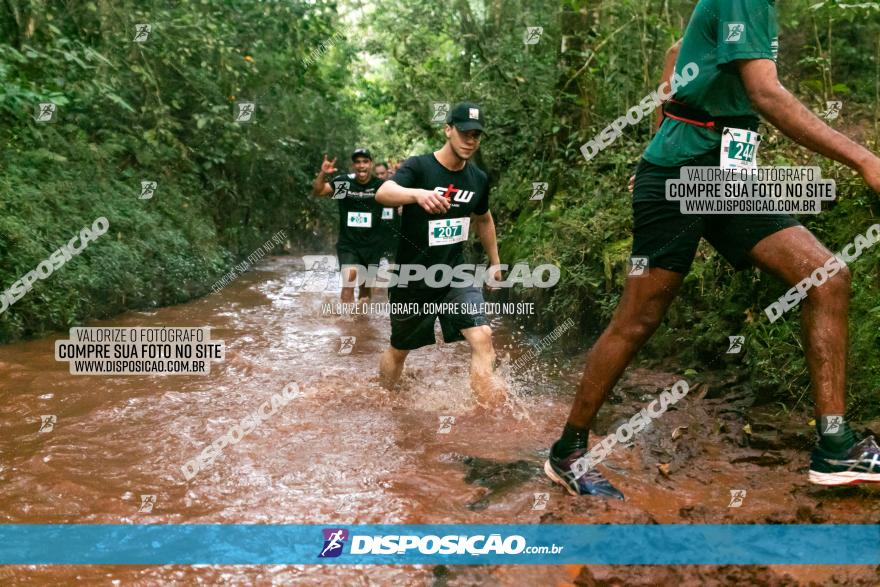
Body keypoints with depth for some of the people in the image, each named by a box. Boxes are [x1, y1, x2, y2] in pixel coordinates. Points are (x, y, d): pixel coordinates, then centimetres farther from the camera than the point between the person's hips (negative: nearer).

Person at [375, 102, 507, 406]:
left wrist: (495, 262, 24)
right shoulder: (419, 167, -15)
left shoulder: (479, 179, 1)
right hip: (411, 277, -3)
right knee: (399, 350, 14)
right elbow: (383, 193, -35)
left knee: (482, 336, -19)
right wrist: (418, 194, -54)